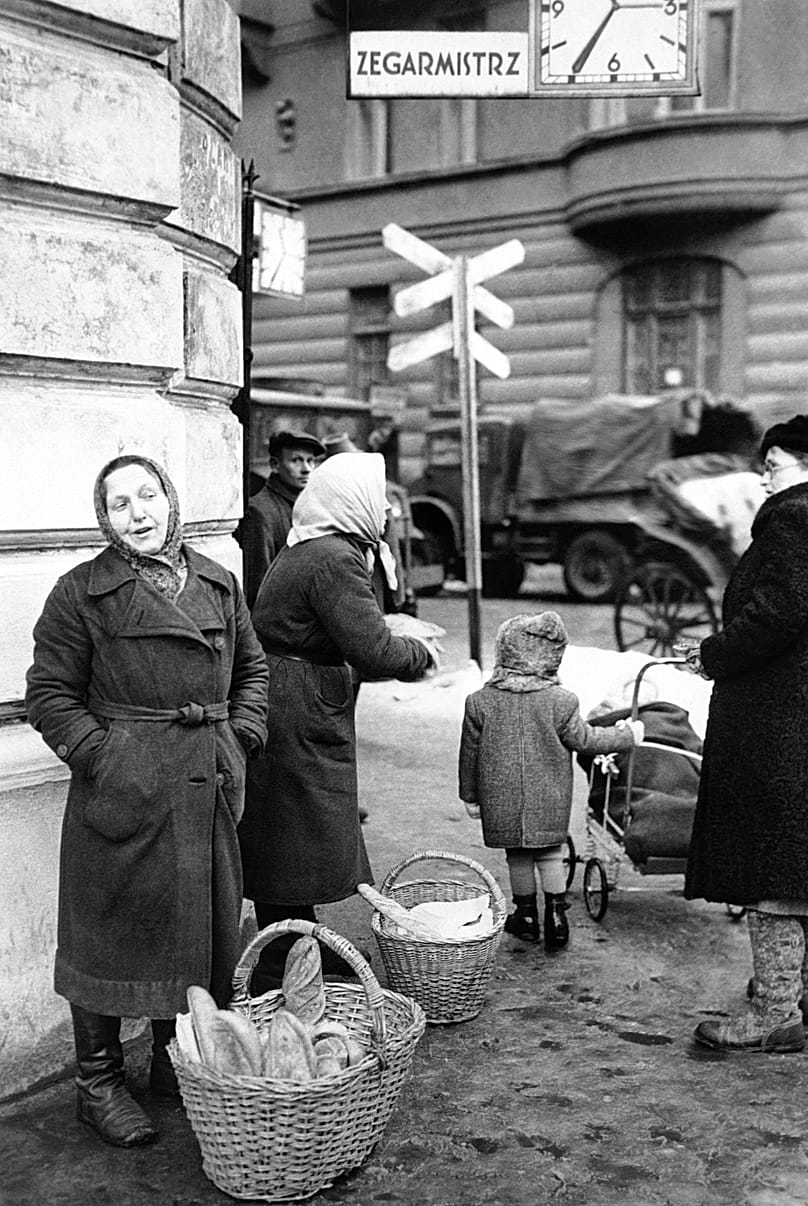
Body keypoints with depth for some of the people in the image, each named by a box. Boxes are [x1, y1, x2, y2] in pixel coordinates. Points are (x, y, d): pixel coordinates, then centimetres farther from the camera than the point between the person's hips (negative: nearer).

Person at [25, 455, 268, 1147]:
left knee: (208, 929, 14)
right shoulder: (83, 593, -5)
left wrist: (241, 740, 6)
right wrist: (104, 759, -13)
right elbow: (51, 694, -4)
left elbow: (252, 667, 19)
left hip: (209, 787, 5)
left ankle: (179, 1062, 33)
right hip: (122, 792, -5)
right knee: (114, 933, 4)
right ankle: (99, 1083, 21)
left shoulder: (219, 584, 10)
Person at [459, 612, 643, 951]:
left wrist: (469, 795, 12)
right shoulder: (561, 701, -12)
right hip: (549, 801, -1)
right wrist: (627, 736, 12)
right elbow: (585, 740, -3)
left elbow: (469, 753, 0)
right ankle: (556, 917, 14)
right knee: (551, 854, 14)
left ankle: (526, 916, 26)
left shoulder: (480, 701, -7)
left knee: (518, 856, 15)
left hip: (502, 800, 1)